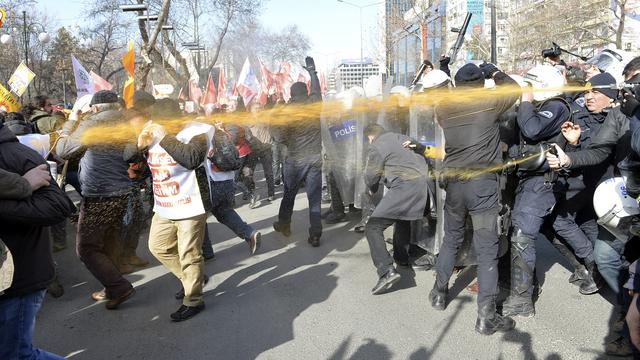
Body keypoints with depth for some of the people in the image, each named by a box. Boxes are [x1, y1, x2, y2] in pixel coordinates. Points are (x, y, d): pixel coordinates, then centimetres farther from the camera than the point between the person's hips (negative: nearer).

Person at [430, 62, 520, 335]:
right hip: (483, 184, -5)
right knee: (487, 250, 0)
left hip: (454, 183, 5)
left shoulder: (443, 108, 4)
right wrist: (495, 72, 23)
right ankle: (486, 317, 4)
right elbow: (514, 89, 11)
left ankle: (439, 293, 35)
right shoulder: (487, 104, -7)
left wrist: (461, 86, 26)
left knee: (451, 240, 22)